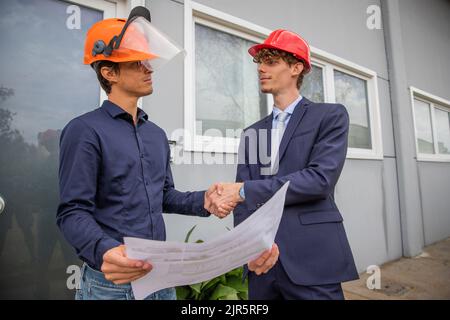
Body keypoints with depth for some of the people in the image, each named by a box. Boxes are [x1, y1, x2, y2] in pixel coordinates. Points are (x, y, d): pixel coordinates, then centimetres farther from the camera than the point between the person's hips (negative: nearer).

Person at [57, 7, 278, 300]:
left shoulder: (157, 135, 9)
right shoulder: (85, 131, -12)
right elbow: (73, 211, -15)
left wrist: (202, 202, -4)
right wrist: (103, 250, -34)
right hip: (111, 281, -6)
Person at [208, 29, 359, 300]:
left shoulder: (331, 115, -1)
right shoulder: (252, 133, 11)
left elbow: (321, 178, -16)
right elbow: (243, 198, 5)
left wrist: (244, 190, -17)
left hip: (312, 260, -3)